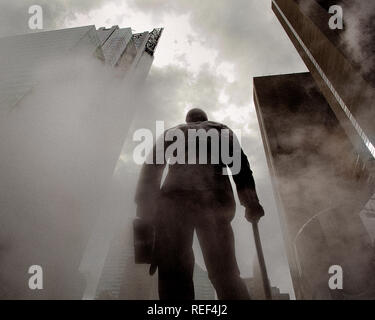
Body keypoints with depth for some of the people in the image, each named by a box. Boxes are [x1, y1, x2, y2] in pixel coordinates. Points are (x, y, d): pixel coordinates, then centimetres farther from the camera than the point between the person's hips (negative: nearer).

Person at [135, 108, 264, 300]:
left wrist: (145, 206, 6)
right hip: (214, 197, 0)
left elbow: (152, 165, 13)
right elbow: (239, 160, 9)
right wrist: (251, 202, 0)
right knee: (225, 272, 7)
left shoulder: (171, 132, 28)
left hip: (174, 197, 0)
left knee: (175, 273, 1)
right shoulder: (222, 129, 27)